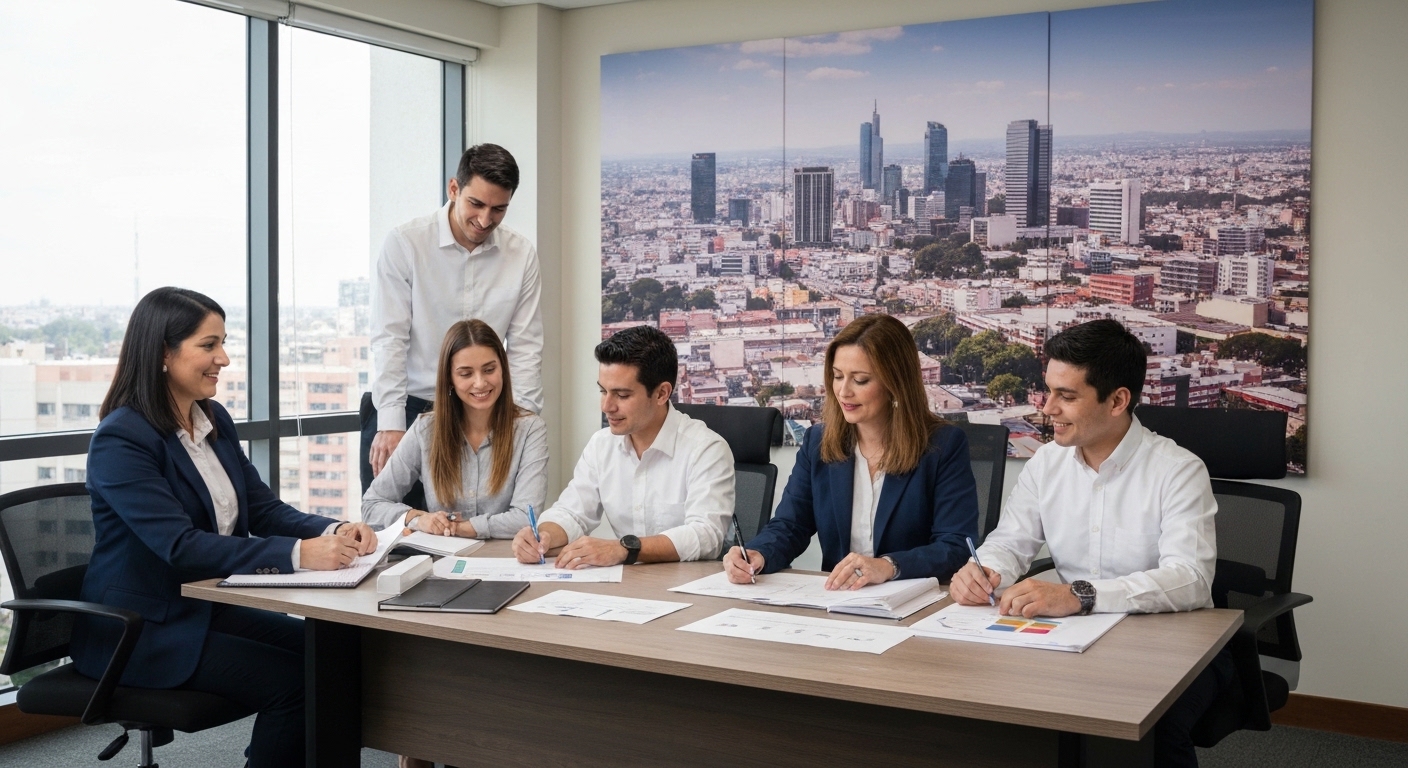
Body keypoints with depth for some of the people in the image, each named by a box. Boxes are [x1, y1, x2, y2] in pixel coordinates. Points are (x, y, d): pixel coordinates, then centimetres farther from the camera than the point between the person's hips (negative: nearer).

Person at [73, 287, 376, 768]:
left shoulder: (215, 421, 6)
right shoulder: (120, 439, -19)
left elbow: (262, 508, 4)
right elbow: (180, 547, -28)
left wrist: (333, 532, -17)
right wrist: (296, 554, -38)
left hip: (206, 607, 7)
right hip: (138, 630, -7)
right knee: (292, 680, -18)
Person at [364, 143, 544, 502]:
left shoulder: (522, 255, 3)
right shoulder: (404, 244, -5)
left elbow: (525, 347, 2)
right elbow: (389, 339, -8)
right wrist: (390, 424, -15)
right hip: (407, 409, -2)